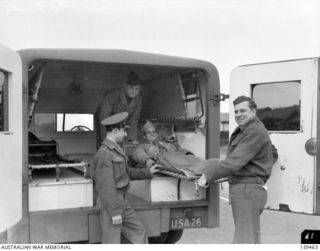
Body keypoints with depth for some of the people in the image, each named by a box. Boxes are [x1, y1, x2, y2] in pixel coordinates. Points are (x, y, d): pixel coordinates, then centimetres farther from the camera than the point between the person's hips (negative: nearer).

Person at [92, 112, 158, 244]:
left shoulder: (115, 149, 12)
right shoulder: (104, 153, -19)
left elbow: (127, 172, 24)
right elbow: (106, 186, -22)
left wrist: (148, 172, 27)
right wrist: (115, 212, -22)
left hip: (122, 203, 10)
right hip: (110, 204, -9)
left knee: (139, 232, 15)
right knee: (112, 242, 0)